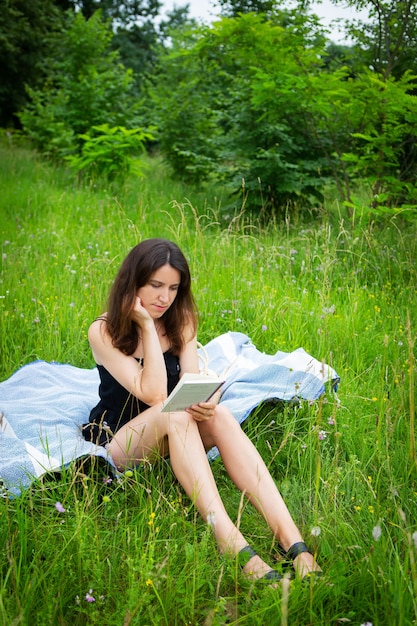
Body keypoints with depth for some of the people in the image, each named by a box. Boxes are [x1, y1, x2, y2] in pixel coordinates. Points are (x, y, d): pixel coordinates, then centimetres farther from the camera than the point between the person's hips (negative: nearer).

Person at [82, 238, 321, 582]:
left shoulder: (180, 320, 2)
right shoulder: (103, 332, -13)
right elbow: (152, 393, -23)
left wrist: (204, 403, -33)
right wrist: (147, 326, -23)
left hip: (171, 437, 4)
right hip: (115, 440, -4)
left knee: (219, 415, -29)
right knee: (174, 414, -35)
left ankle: (291, 540, -43)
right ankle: (231, 544, -49)